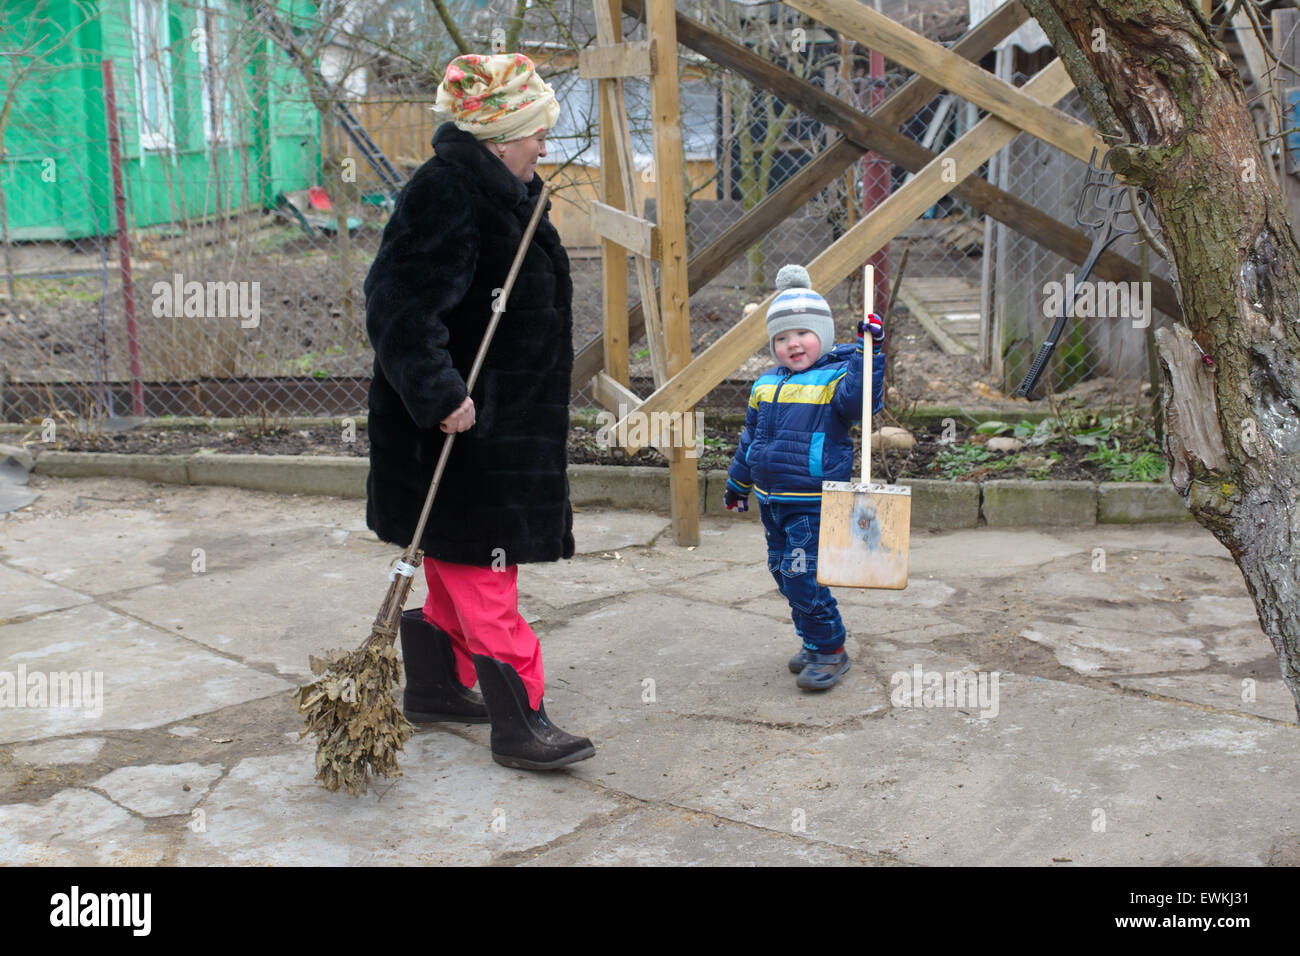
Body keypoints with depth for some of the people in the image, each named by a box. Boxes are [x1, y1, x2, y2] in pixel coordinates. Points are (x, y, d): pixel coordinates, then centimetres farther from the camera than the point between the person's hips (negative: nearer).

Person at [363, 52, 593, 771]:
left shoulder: (500, 193, 13)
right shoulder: (446, 195, -20)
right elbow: (400, 311, -27)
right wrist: (440, 395, -31)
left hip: (497, 420, 10)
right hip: (457, 420, -10)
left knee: (458, 563, 19)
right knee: (482, 571, -5)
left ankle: (436, 687, 33)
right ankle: (519, 724, 2)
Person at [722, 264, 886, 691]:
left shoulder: (835, 378, -9)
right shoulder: (765, 385, 10)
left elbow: (859, 400, -31)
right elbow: (750, 436, 20)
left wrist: (869, 353, -35)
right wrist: (738, 483, 27)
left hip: (814, 504, -7)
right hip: (771, 501, 7)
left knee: (802, 576, -11)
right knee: (783, 573, 14)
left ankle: (830, 650, 7)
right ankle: (814, 641, 31)